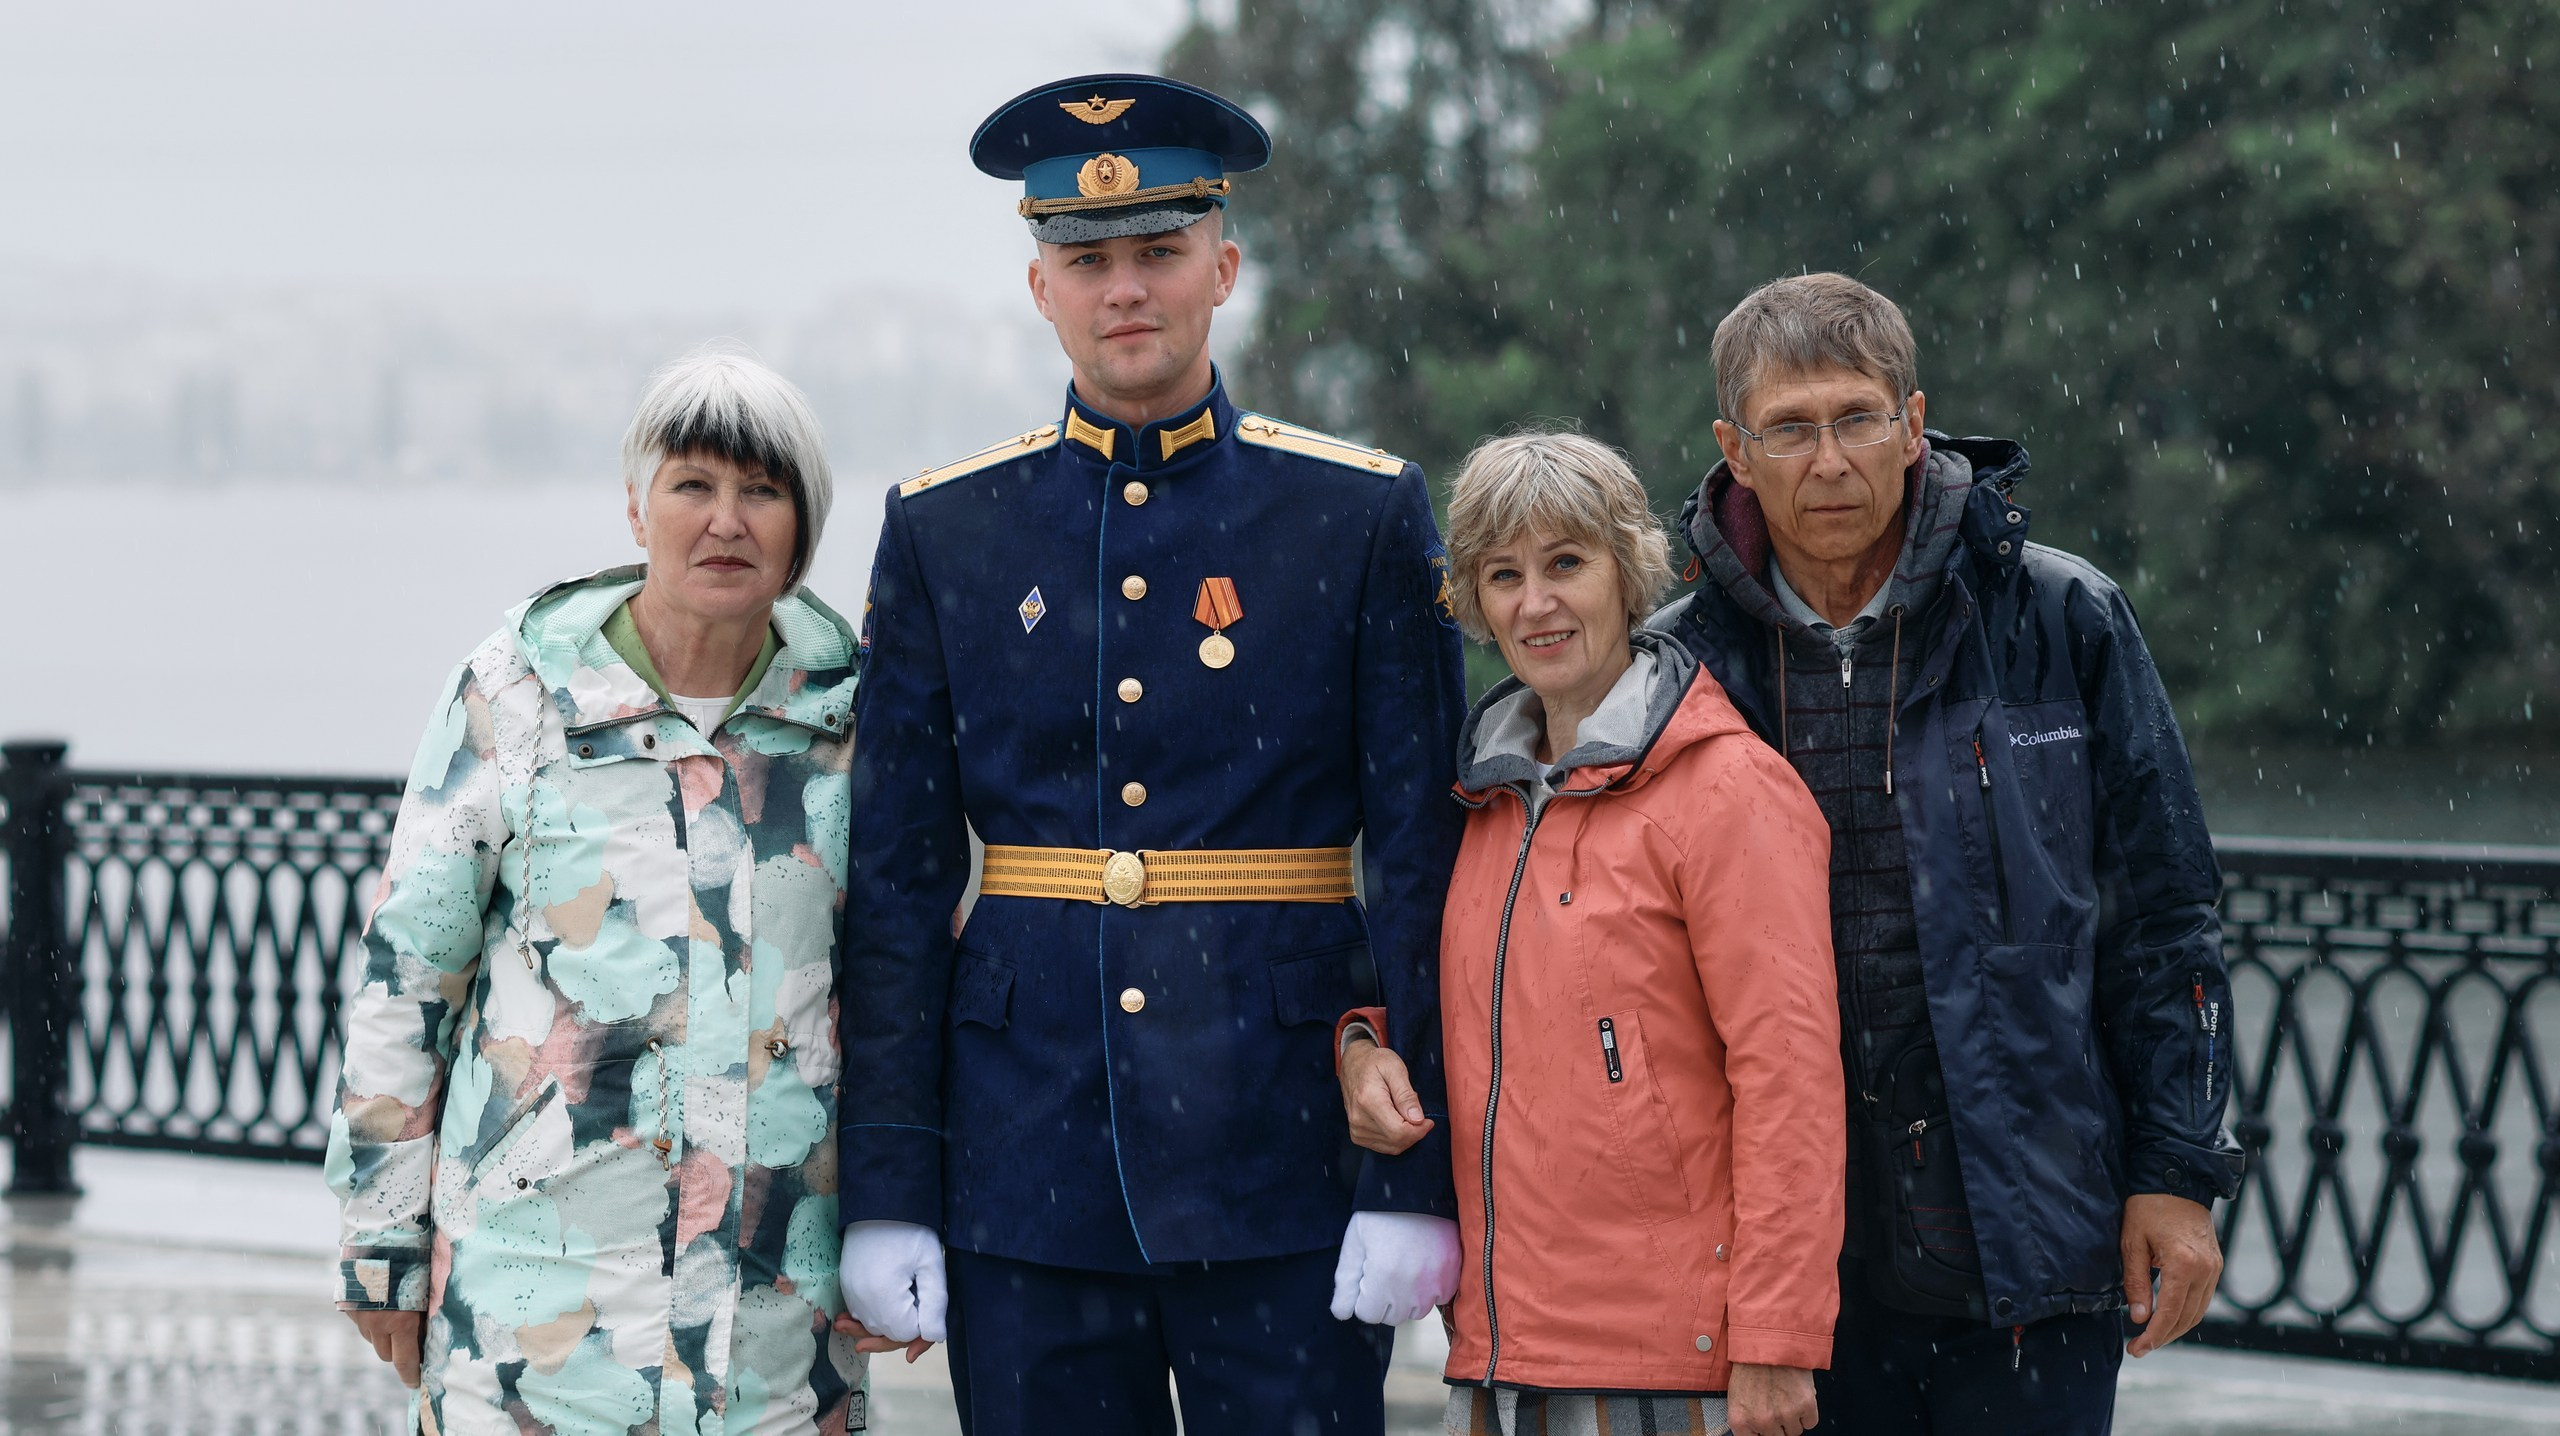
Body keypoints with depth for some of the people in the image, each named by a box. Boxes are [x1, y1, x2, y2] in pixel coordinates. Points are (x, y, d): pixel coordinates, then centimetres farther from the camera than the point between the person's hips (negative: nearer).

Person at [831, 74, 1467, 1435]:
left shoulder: (1364, 517, 1)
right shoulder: (944, 531, 6)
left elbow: (1424, 863, -1)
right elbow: (896, 882, 5)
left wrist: (1416, 1177, -7)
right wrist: (884, 1187, -1)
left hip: (1283, 1169, -1)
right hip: (1027, 1166, 2)